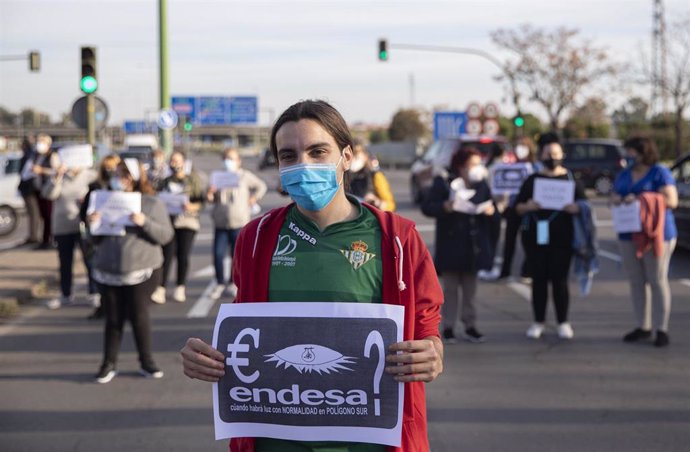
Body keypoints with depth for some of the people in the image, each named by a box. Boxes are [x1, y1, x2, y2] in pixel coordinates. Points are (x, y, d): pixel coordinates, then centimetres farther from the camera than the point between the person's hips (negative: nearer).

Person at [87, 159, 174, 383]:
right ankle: (109, 364, 13)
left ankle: (146, 361, 12)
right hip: (108, 271, 3)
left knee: (139, 316, -2)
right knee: (113, 319, 4)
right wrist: (93, 224, -7)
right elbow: (97, 240, 14)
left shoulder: (152, 203, 0)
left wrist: (145, 222, -21)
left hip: (140, 271, -3)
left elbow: (166, 235, -7)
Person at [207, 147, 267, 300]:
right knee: (218, 254, -5)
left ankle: (233, 284, 16)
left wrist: (253, 199, 3)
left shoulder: (245, 176, 1)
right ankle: (220, 284, 8)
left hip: (239, 222, -2)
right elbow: (212, 199, 11)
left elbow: (261, 186, 14)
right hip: (220, 223, 2)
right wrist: (209, 194, -10)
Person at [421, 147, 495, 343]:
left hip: (474, 245, 3)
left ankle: (470, 325, 14)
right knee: (450, 288, 3)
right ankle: (448, 326, 9)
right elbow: (427, 207, -7)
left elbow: (491, 207, 11)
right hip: (450, 244, -3)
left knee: (470, 288, 8)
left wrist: (491, 210, -12)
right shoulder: (443, 183, -4)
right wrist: (444, 207, -25)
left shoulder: (482, 185, 7)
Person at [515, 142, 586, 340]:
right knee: (538, 279, 4)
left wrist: (576, 208, -19)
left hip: (561, 239, -2)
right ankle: (538, 322, 11)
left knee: (559, 280, -1)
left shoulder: (570, 179, 7)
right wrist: (527, 206, -14)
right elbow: (518, 207, 8)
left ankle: (563, 323, 8)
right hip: (535, 238, 2)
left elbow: (583, 204, 3)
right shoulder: (532, 180, 11)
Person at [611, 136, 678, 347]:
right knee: (636, 281, 7)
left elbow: (671, 201, -13)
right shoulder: (625, 174, 14)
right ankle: (643, 326, 15)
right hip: (629, 234, 6)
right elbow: (613, 197, 17)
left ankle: (662, 329, -1)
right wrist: (617, 199, -8)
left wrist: (640, 199, -19)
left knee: (657, 281, -4)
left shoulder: (660, 172, -5)